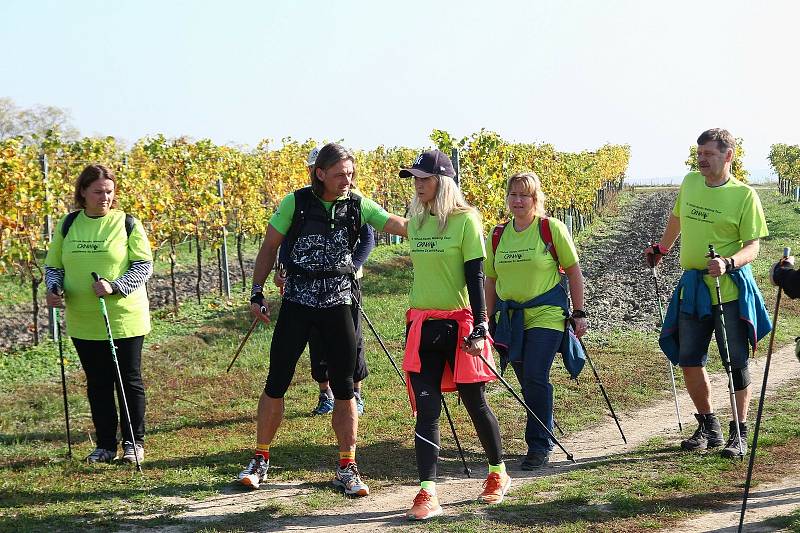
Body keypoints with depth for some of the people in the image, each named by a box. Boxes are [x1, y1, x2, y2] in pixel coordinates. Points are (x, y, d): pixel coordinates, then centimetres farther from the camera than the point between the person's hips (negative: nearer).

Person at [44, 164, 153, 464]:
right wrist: (54, 288, -11)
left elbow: (144, 265, -7)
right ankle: (106, 445, 20)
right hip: (83, 322, 3)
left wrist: (114, 286, -22)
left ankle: (134, 442, 17)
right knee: (97, 384, 10)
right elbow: (53, 265, 11)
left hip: (124, 319, -3)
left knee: (129, 381, 5)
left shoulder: (127, 224, -5)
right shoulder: (68, 225, 5)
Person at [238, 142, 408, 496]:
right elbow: (269, 247, 4)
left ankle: (347, 469, 10)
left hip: (338, 304, 1)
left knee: (344, 388, 2)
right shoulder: (296, 202, -4)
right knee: (276, 383, 1)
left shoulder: (358, 206, -1)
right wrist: (257, 293, 0)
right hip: (297, 303, -1)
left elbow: (403, 226, -10)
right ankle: (260, 460, 16)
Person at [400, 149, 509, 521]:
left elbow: (475, 277, -11)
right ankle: (427, 493, -6)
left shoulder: (465, 220, -9)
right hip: (423, 323, 5)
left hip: (459, 321, -5)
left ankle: (498, 473, 28)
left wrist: (479, 329, -15)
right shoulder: (416, 222, 9)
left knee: (474, 401, 6)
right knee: (425, 407, -4)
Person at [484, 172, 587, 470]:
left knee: (535, 378, -14)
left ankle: (540, 446, -5)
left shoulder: (552, 228, -5)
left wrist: (579, 314, -2)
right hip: (510, 317, 5)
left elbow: (573, 270, 0)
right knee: (527, 382, 8)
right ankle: (545, 433, 26)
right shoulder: (498, 235, 7)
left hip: (546, 314, -5)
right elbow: (491, 280, 15)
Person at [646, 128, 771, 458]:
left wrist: (728, 263, -30)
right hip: (693, 286, 6)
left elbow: (752, 246, -12)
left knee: (735, 363, 0)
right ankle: (708, 429, 21)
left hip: (730, 289, -5)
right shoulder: (690, 183, 7)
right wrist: (660, 249, 36)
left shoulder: (744, 195, -9)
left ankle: (739, 434, 10)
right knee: (689, 360, 7)